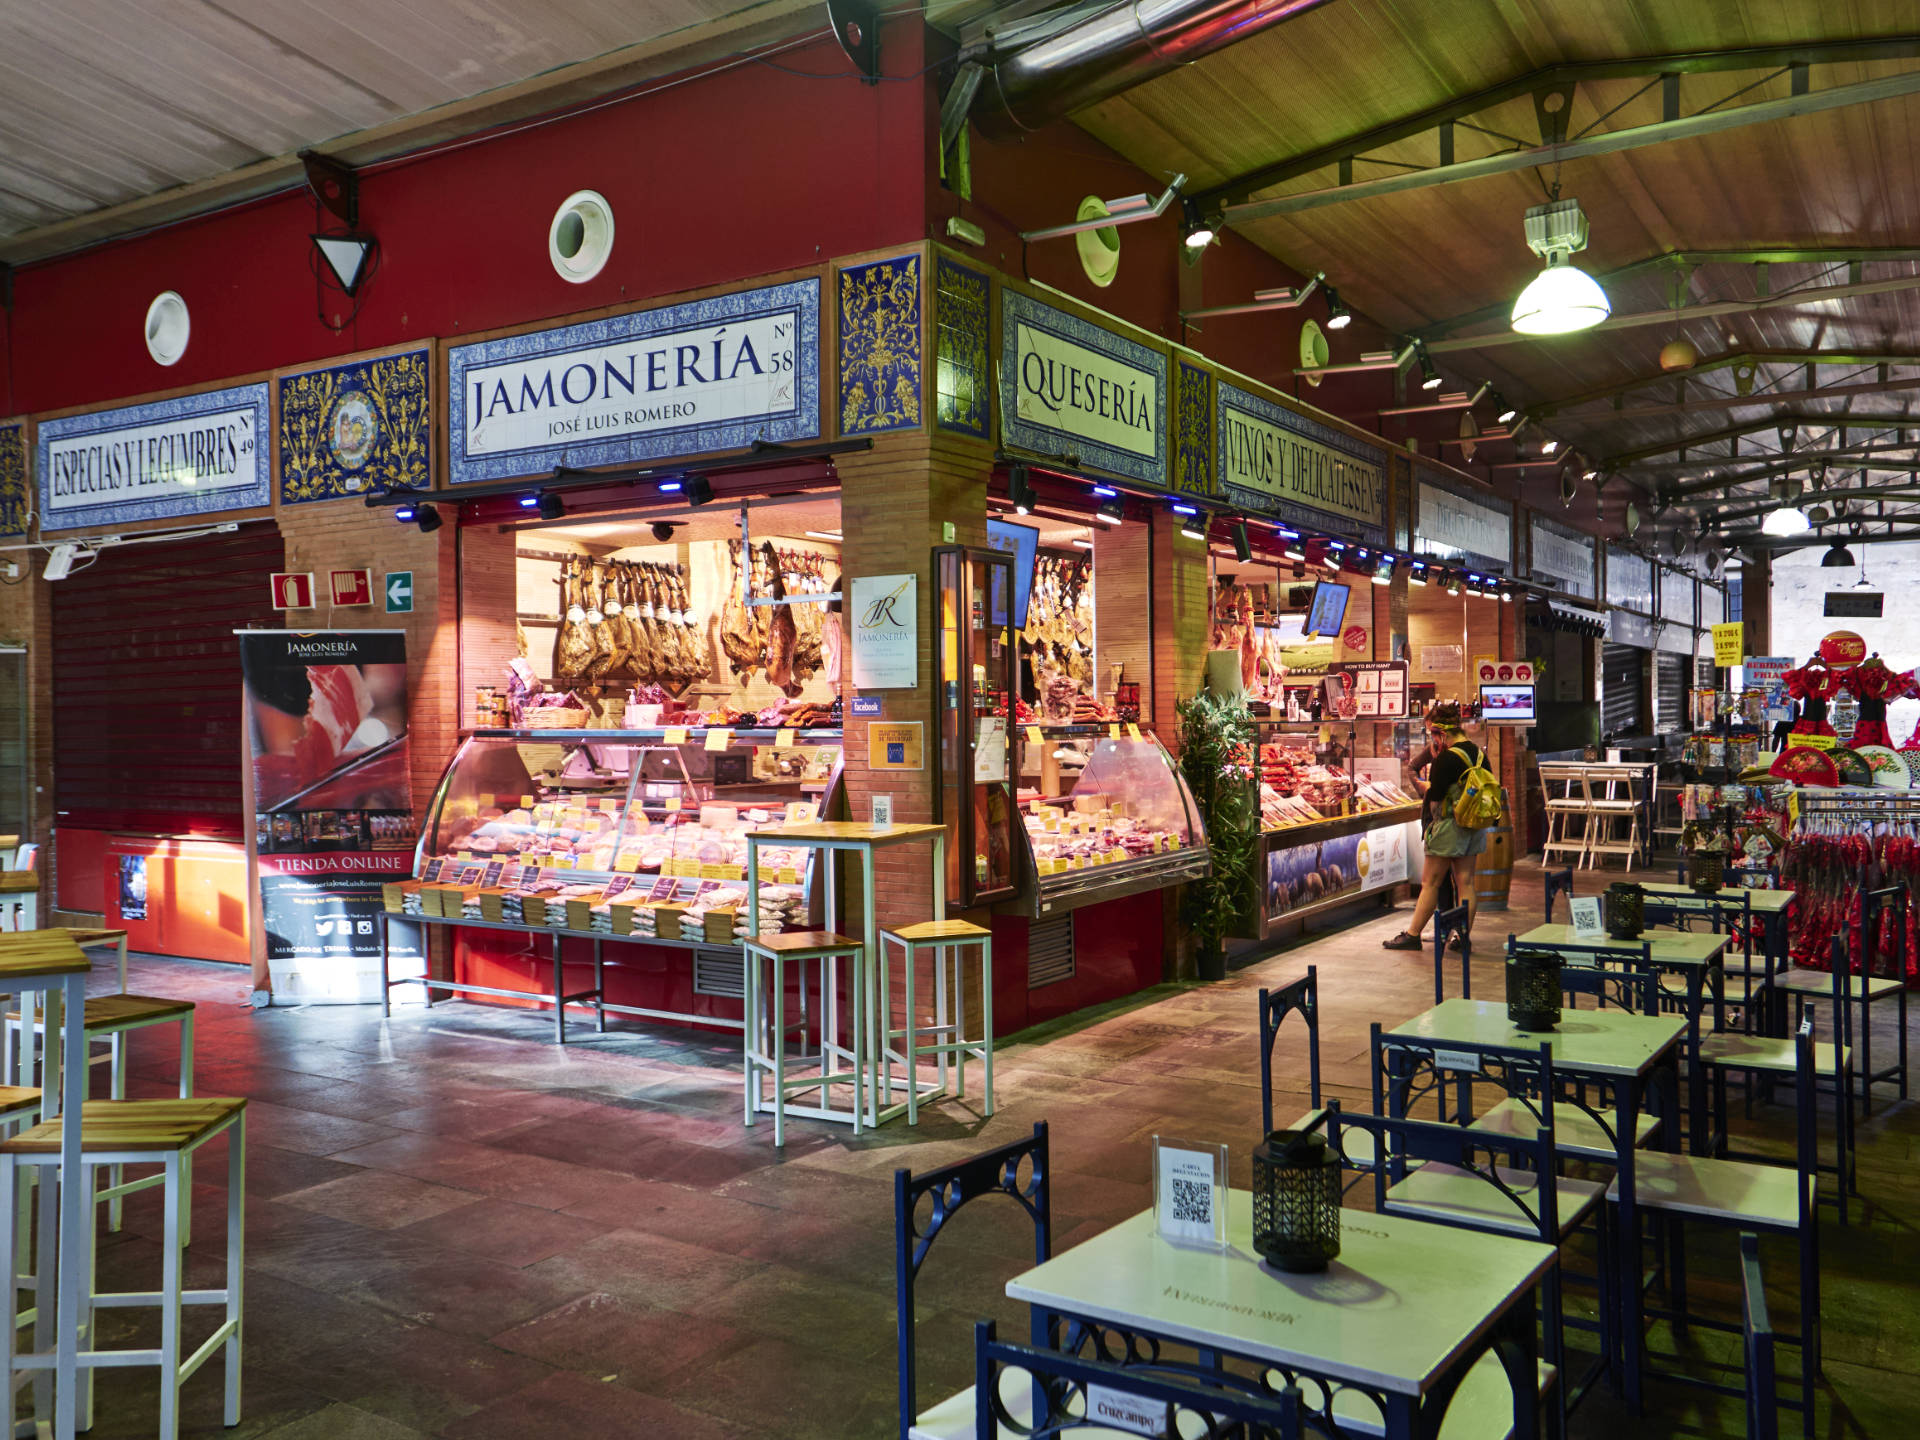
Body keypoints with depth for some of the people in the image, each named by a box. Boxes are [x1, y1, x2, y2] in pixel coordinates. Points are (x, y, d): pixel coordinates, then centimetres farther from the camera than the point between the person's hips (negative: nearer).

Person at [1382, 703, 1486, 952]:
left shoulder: (1447, 759, -18)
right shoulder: (1479, 753, 7)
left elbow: (1434, 798, -18)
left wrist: (1429, 779, 0)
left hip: (1449, 826, -8)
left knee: (1430, 883, 0)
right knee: (1465, 882, 10)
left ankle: (1412, 935, 7)